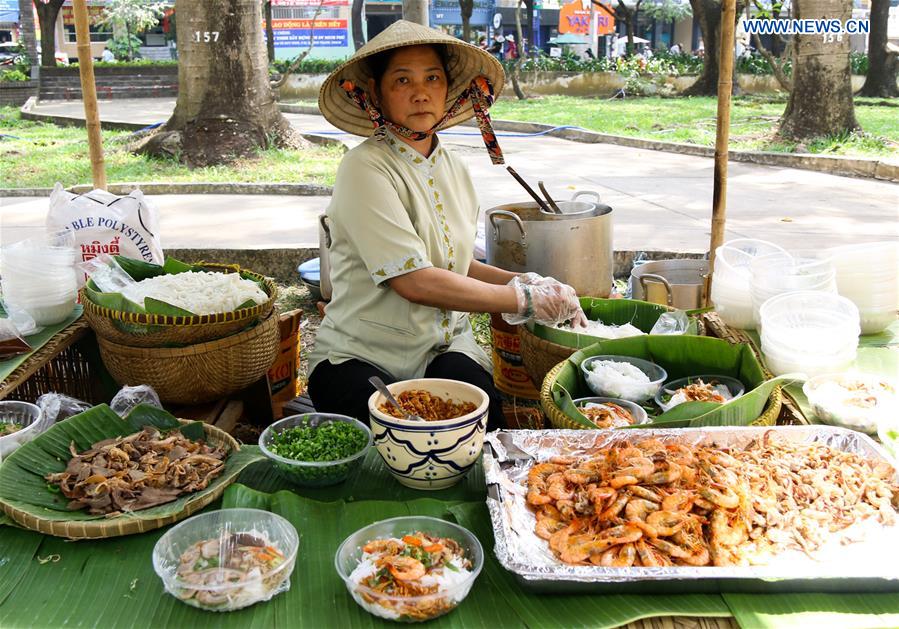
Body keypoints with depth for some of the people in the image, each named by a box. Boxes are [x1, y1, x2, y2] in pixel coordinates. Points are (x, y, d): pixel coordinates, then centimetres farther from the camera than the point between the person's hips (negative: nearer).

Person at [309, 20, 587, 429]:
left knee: (487, 425, -26)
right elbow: (415, 281, -22)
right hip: (360, 358, -5)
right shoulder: (365, 169, -14)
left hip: (446, 349, 5)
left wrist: (526, 282, 2)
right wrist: (524, 299, -15)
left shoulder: (455, 170, 10)